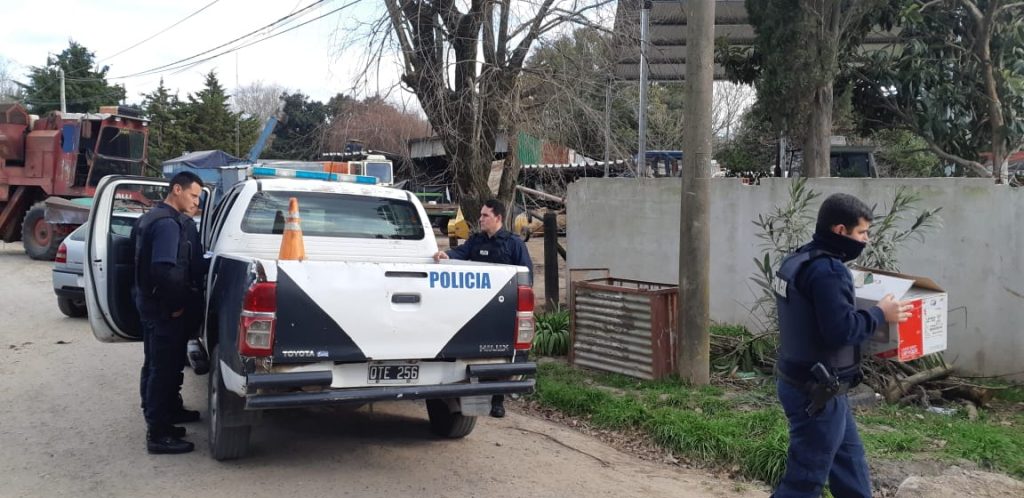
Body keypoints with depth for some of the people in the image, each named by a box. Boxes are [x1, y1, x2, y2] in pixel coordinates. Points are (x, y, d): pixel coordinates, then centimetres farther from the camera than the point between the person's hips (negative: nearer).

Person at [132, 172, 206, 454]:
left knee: (158, 365, 21)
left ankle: (168, 411, 36)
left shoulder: (154, 218, 15)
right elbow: (165, 270, -29)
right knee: (164, 367, -5)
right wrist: (175, 305, -20)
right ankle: (159, 434, 0)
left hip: (152, 303, 11)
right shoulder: (168, 223, -20)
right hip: (165, 309, -11)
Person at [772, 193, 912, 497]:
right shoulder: (827, 270, -22)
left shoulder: (797, 261, 9)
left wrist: (871, 311, 15)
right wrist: (880, 314, -11)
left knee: (849, 462, 22)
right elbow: (841, 330, -27)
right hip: (817, 394, -10)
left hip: (800, 382, 10)